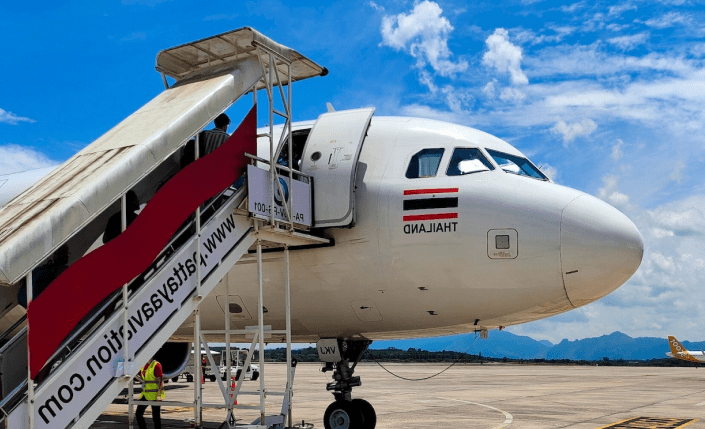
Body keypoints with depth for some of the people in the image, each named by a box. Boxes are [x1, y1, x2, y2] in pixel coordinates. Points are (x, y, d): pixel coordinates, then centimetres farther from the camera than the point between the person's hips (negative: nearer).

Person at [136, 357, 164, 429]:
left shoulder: (156, 365, -12)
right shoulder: (144, 366, 10)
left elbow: (160, 380, -16)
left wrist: (159, 395, -22)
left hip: (154, 395, -8)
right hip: (145, 394, 8)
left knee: (156, 416, 0)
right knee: (138, 413, 8)